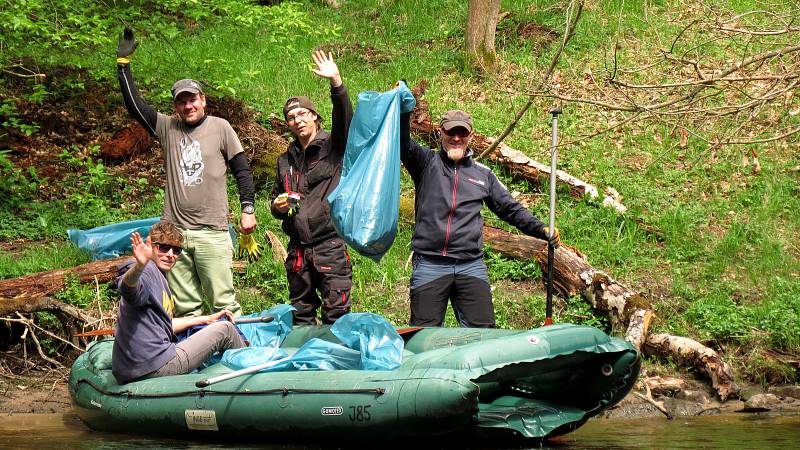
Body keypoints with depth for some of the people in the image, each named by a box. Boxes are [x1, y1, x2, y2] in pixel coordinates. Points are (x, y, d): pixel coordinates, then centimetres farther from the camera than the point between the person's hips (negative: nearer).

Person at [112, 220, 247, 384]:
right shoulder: (148, 271, -13)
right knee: (225, 329, 5)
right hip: (156, 367, -11)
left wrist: (205, 320, 33)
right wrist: (139, 266, -58)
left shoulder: (160, 278, 19)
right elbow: (127, 287, -37)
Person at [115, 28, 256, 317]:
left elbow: (241, 169, 7)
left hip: (211, 232, -3)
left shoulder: (220, 127, 5)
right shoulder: (167, 128, 12)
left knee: (223, 304, -5)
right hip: (174, 231, 3)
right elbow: (134, 104, 10)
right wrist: (123, 62, 6)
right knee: (184, 308, 4)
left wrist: (247, 209, 0)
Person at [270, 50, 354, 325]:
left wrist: (336, 82, -31)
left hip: (331, 243, -6)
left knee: (336, 313, -7)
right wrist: (278, 206, 5)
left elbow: (345, 120, -18)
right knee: (300, 315, 11)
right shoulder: (286, 160, 19)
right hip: (298, 248, 6)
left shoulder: (332, 147, 2)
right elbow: (276, 199, 30)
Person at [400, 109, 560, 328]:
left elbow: (511, 209, 19)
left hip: (471, 266, 2)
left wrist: (541, 229, 5)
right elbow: (402, 142, -8)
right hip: (429, 266, -2)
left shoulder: (483, 174, 18)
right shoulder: (426, 163, 9)